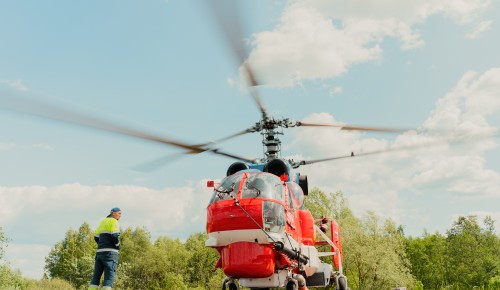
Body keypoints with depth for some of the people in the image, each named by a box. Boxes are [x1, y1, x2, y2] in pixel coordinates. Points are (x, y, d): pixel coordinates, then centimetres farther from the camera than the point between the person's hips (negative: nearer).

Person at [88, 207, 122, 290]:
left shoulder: (103, 222, 20)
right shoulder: (114, 222, -5)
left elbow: (96, 237, 19)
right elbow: (115, 236, -17)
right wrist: (118, 246, 0)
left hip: (99, 252, 8)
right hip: (110, 252, -8)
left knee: (96, 276, 8)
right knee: (109, 277, -9)